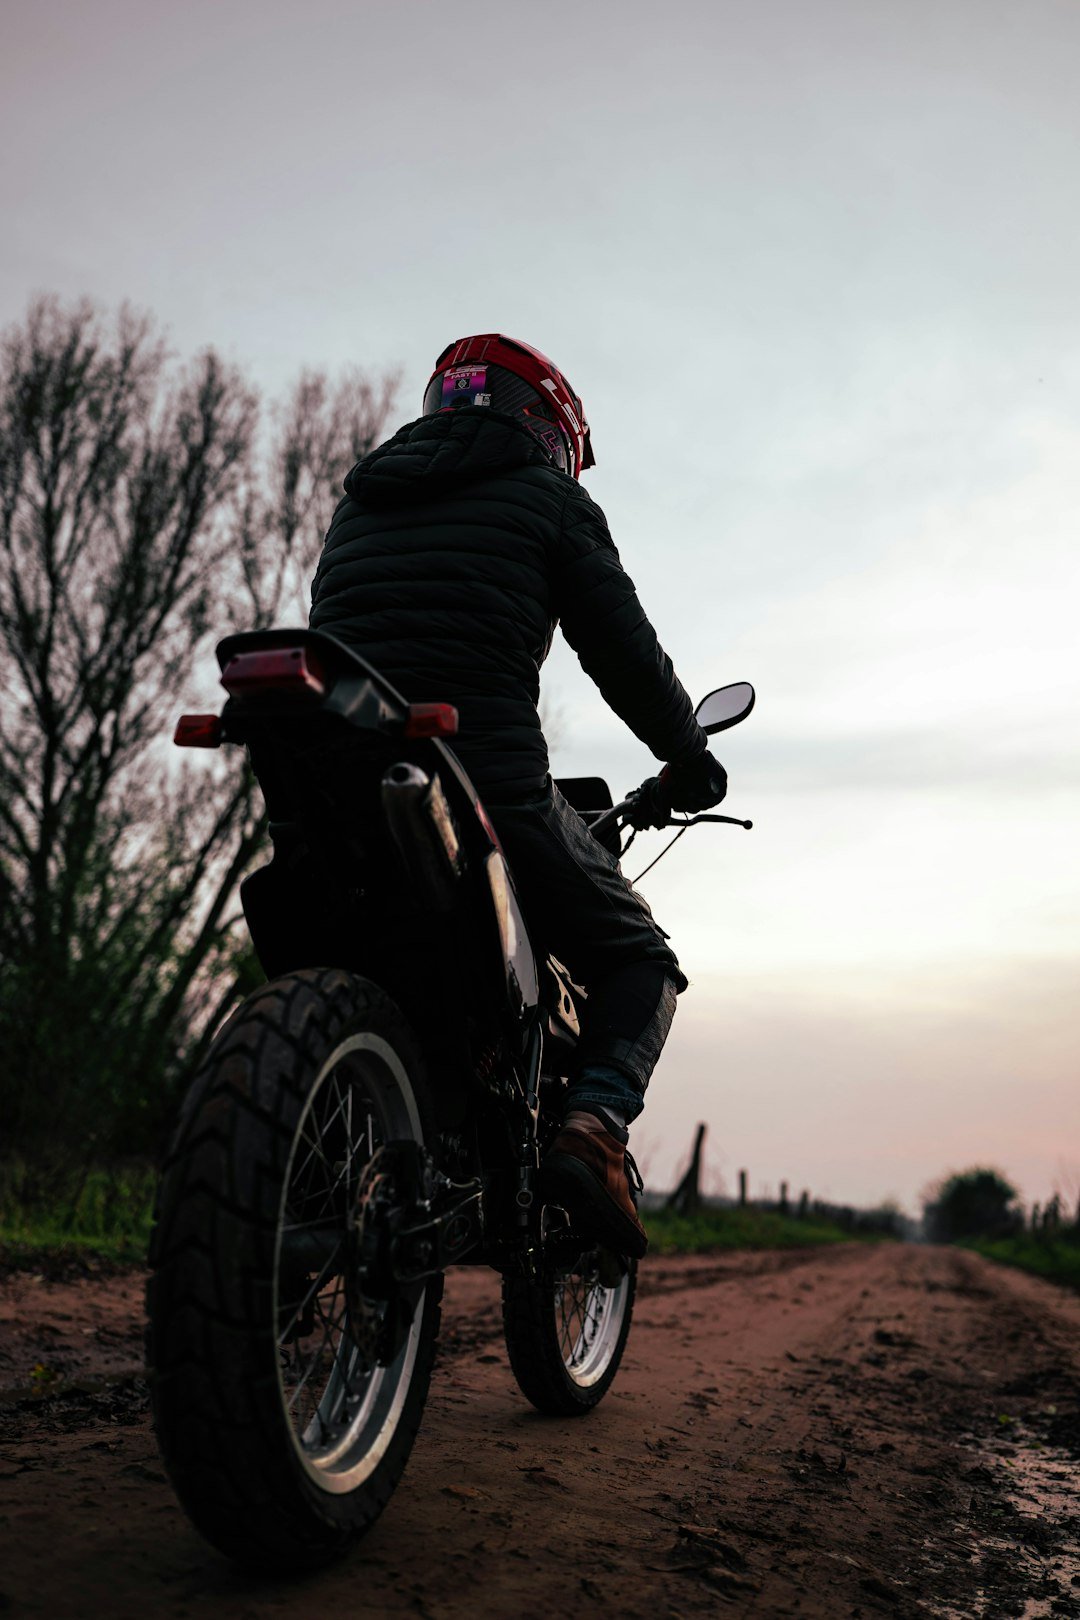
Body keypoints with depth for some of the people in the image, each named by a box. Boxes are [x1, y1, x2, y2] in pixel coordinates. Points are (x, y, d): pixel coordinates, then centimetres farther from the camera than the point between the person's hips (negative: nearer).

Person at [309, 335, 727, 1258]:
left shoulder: (362, 499, 24)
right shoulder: (549, 499, 8)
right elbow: (625, 651, 5)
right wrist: (689, 759, 20)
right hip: (488, 790, -5)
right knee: (638, 961, 12)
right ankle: (594, 1128, -12)